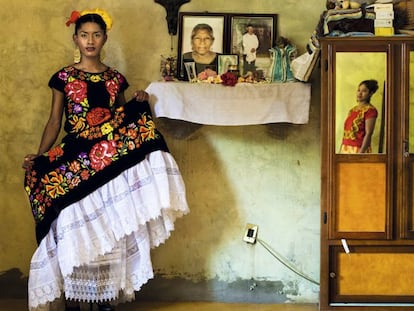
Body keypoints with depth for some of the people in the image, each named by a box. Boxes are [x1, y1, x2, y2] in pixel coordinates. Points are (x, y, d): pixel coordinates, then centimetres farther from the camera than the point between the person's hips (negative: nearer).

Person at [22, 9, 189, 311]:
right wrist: (38, 156, -9)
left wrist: (139, 103, -1)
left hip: (112, 160, 2)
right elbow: (54, 122, 3)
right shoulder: (63, 77, 2)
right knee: (73, 230, -2)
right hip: (73, 162, -2)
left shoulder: (116, 78, 9)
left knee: (109, 230, 4)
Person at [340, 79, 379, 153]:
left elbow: (368, 133, -13)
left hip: (359, 149, -7)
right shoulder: (352, 110, 17)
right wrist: (340, 151, 15)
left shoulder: (370, 110, -6)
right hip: (346, 149, 7)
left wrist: (361, 152, -20)